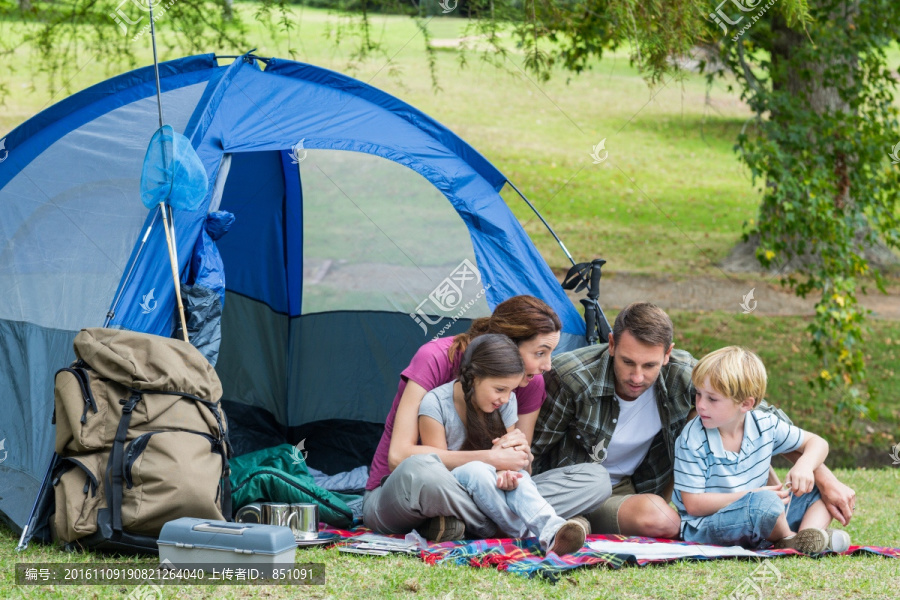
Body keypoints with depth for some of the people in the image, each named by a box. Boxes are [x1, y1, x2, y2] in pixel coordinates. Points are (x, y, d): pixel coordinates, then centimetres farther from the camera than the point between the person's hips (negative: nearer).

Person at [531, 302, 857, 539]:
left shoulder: (683, 376, -18)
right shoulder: (571, 377, -27)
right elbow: (530, 448, -16)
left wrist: (825, 479, -15)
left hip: (638, 485, 5)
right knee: (655, 517, -38)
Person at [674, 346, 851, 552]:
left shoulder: (765, 425, -1)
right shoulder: (692, 441, -15)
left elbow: (817, 443, 12)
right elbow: (693, 504, -16)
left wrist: (804, 466, -12)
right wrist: (751, 496, -21)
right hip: (703, 526, -7)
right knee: (765, 503, -35)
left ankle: (808, 535, -25)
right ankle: (787, 540, -9)